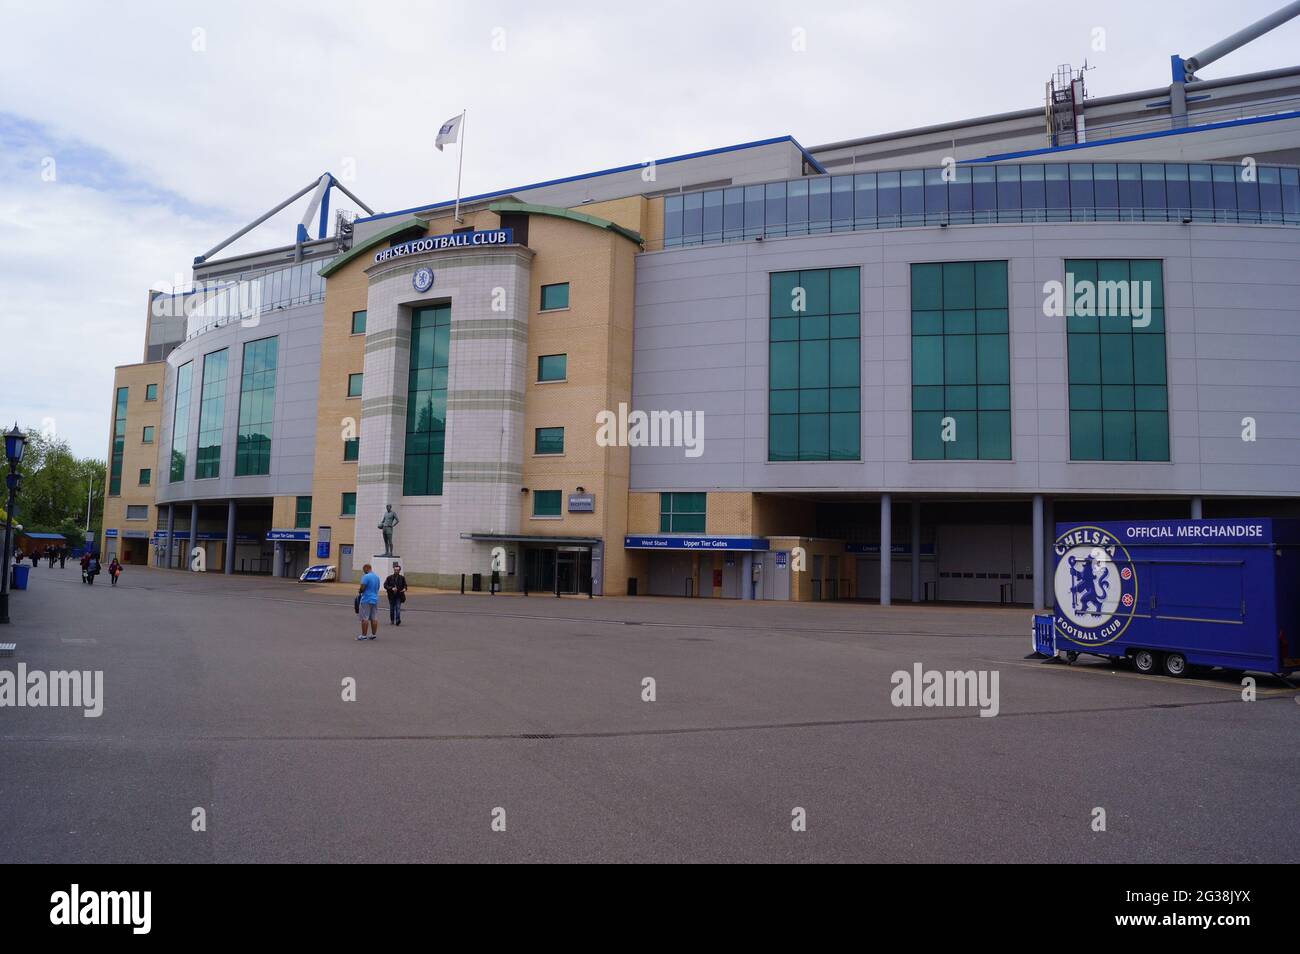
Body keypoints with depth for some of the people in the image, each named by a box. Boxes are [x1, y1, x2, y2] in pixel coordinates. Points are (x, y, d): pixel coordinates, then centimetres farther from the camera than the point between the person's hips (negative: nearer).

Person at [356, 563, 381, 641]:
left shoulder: (366, 576, -12)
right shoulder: (377, 577, 13)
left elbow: (362, 588, -18)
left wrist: (359, 591, 5)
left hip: (366, 600, -7)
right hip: (375, 599, 7)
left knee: (365, 618, -4)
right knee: (374, 618, 8)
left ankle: (364, 635, -3)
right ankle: (374, 634, 10)